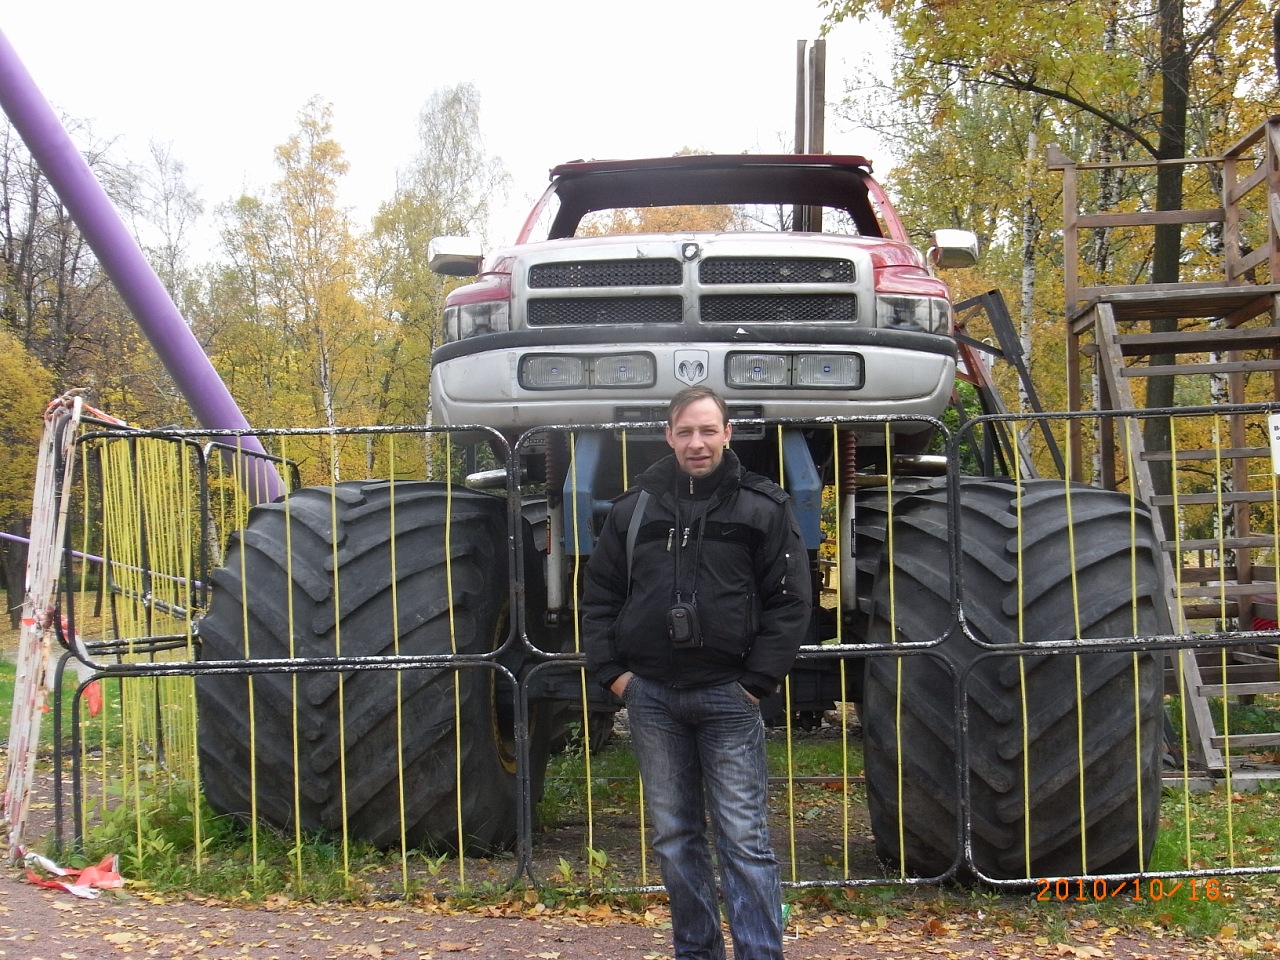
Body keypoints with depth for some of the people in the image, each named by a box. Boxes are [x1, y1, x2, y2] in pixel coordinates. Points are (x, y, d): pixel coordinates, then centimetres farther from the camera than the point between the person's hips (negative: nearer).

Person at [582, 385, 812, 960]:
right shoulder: (634, 508, 8)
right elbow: (599, 595, 12)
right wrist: (611, 671, 2)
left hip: (727, 697, -3)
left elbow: (790, 600, -2)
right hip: (651, 697, 3)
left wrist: (759, 681, -8)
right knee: (675, 839, 11)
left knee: (744, 841, -3)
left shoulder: (763, 507, 0)